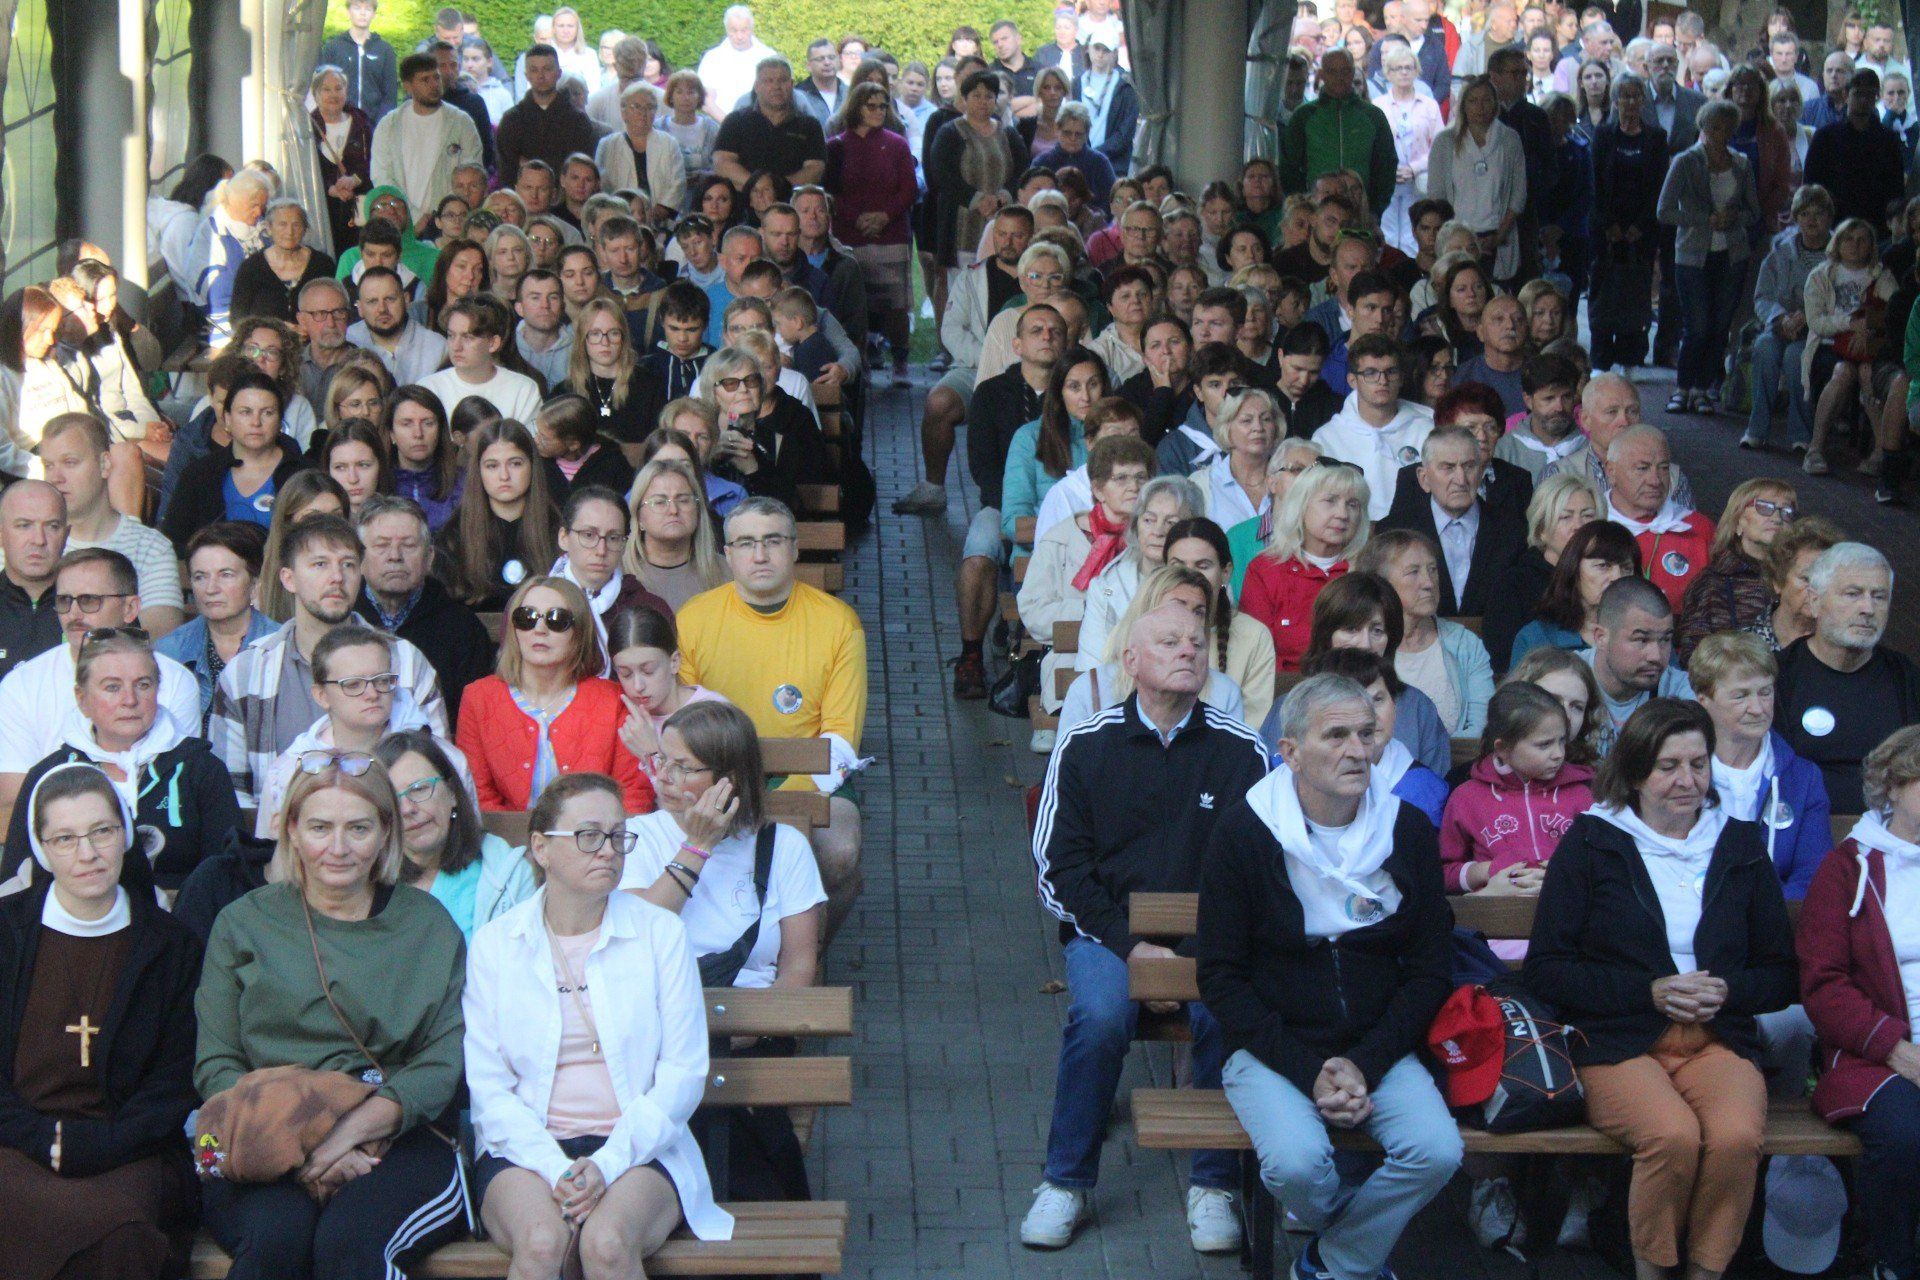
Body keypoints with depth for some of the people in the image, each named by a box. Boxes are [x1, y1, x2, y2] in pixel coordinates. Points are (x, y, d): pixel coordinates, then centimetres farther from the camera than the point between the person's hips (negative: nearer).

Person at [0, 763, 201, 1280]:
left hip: (128, 1155, 1)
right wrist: (45, 1138, -11)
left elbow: (179, 1082, 6)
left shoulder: (171, 944, 9)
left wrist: (97, 1142, -11)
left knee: (122, 1232, -34)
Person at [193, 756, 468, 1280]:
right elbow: (215, 1066, 6)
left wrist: (350, 1130, -14)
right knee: (276, 1235, -33)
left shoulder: (428, 926, 13)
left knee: (350, 1236, -33)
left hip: (398, 1143, 0)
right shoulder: (242, 924, 14)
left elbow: (446, 1064, 2)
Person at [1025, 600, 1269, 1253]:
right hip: (1107, 929, -1)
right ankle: (1066, 1183, -11)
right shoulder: (1084, 745, 2)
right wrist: (1131, 945, -12)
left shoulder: (1241, 750, 4)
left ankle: (1213, 1186, -10)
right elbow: (1059, 868, 0)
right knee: (1102, 1013, -31)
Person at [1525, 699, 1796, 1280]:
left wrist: (1727, 991, -4)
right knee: (1673, 1136, -33)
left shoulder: (1741, 845, 17)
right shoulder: (1591, 841, 7)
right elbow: (1547, 969, 2)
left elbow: (1780, 973, 18)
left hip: (1720, 1040, 2)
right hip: (1619, 1041, -2)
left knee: (1736, 1138, -31)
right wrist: (1650, 991, -9)